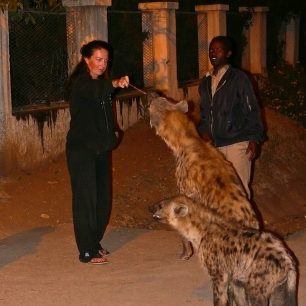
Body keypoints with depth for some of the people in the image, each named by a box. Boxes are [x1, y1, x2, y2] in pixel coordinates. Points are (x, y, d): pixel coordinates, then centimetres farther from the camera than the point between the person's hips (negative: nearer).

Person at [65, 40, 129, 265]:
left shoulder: (102, 82, 11)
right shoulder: (80, 83, -14)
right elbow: (95, 92, -38)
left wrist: (112, 132, 5)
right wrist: (115, 84, -56)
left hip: (100, 149, 8)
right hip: (81, 149, -8)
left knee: (103, 198, 12)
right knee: (85, 198, -4)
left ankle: (95, 243, 26)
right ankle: (87, 252, 2)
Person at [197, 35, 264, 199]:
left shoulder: (239, 78, -8)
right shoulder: (205, 81, 11)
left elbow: (252, 110, -8)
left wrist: (254, 138, -13)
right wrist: (203, 129, 4)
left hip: (237, 143, -6)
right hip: (214, 143, 6)